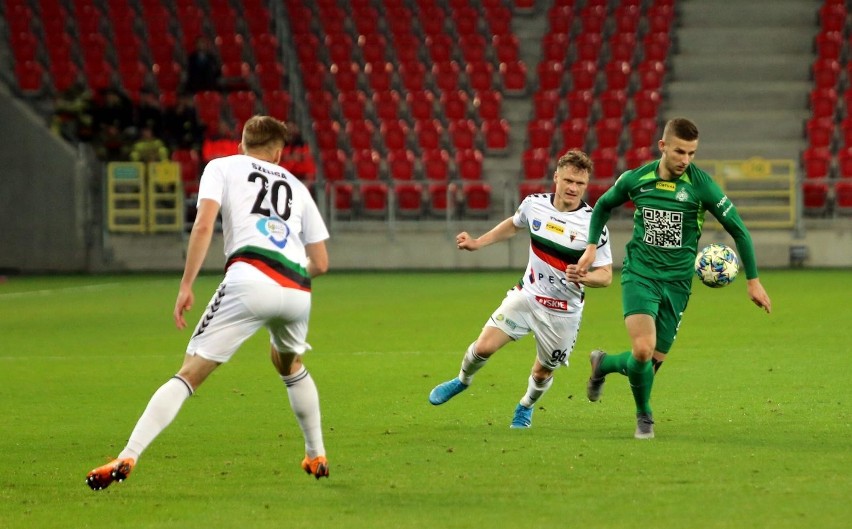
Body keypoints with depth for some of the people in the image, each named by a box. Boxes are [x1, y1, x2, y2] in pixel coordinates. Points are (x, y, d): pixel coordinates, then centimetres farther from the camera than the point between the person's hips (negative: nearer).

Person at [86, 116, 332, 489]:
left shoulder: (222, 167, 20)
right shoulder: (296, 186, 30)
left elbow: (203, 225, 1)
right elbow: (321, 263, 28)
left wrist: (186, 285, 0)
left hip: (251, 276, -4)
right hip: (297, 290, 4)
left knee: (190, 373, -5)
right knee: (290, 365, 34)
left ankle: (126, 459, -17)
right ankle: (316, 457, 39)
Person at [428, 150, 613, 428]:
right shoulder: (534, 204, -7)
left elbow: (606, 275, -14)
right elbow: (513, 225, 18)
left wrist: (584, 277, -35)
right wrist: (477, 243, 14)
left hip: (563, 312, -2)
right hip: (527, 295, 2)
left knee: (542, 372, 10)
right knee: (483, 347, -8)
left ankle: (526, 406, 44)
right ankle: (462, 380, 25)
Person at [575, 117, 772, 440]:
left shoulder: (701, 185, -9)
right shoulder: (636, 179, -4)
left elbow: (738, 229, -1)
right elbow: (603, 205, 18)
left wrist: (753, 280, 0)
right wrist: (592, 247, 7)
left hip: (676, 281, 1)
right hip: (639, 274, -1)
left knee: (653, 360, 2)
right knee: (643, 350, -19)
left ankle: (603, 364, 35)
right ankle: (644, 416, 8)